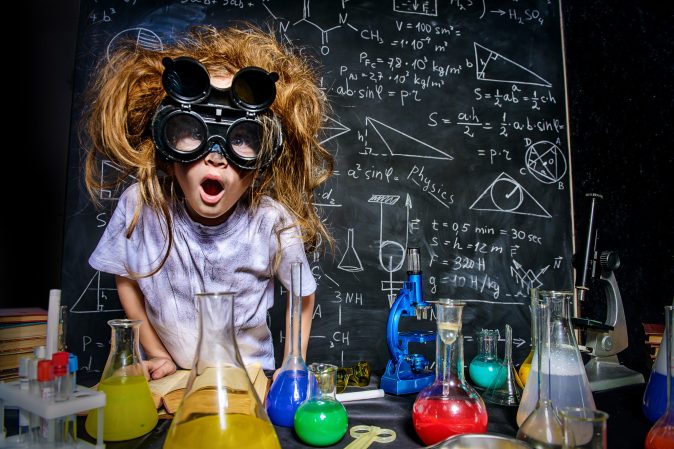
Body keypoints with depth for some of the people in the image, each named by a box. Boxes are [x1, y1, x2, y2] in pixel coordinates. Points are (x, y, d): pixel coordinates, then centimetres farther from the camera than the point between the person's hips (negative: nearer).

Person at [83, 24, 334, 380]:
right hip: (169, 377, 2)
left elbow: (303, 297, -2)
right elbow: (126, 280, 2)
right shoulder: (140, 204, -16)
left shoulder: (273, 223, -20)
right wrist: (158, 355, 3)